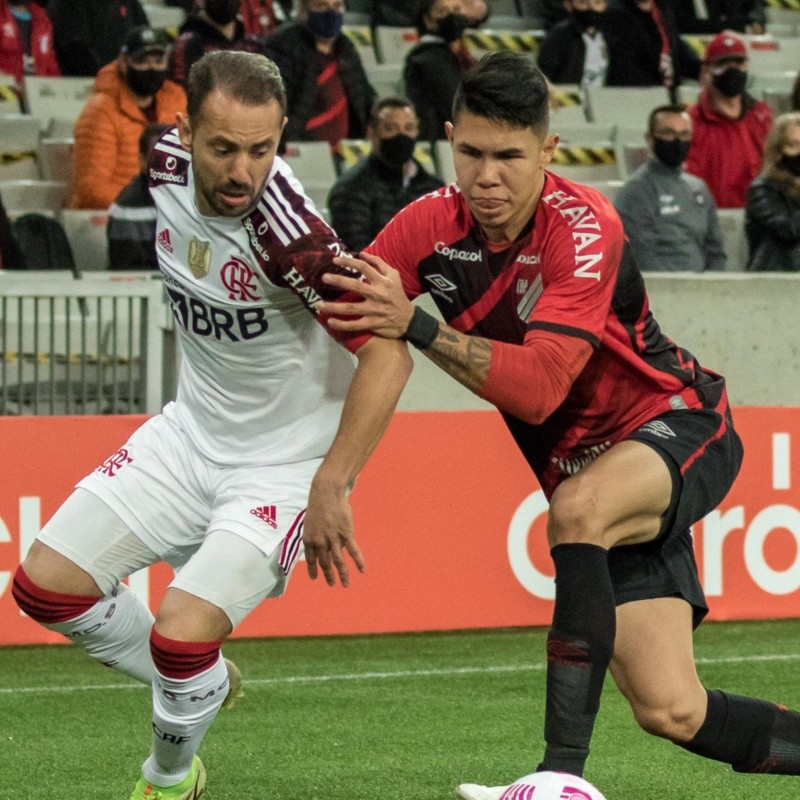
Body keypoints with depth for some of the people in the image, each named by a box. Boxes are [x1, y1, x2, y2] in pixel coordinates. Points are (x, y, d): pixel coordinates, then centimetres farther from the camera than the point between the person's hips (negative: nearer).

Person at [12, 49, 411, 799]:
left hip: (285, 460, -7)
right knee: (45, 585, 0)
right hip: (192, 431, 7)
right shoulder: (167, 161, -12)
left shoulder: (283, 229, -32)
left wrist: (330, 487, -33)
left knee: (183, 632, -21)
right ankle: (200, 687, 25)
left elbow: (387, 354, -33)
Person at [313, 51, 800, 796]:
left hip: (678, 427, -5)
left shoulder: (583, 229, -24)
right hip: (587, 465, 5)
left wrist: (417, 327, -43)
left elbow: (539, 388, -35)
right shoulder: (433, 225, -10)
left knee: (578, 507, -38)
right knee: (671, 712, -7)